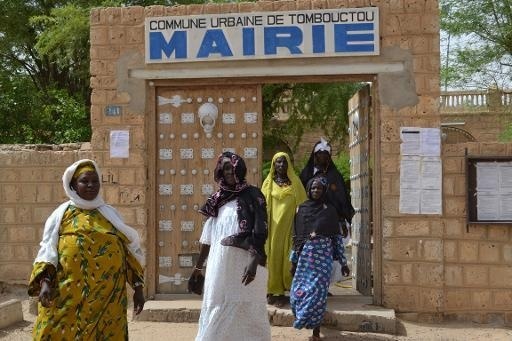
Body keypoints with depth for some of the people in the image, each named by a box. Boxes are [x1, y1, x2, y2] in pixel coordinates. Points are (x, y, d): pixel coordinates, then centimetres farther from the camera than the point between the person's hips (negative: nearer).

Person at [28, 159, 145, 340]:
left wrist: (138, 287, 7)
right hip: (68, 293, -1)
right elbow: (48, 250, 2)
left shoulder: (110, 213, 13)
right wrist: (45, 282, -14)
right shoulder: (62, 214, 8)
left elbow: (129, 249, 12)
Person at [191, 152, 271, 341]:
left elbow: (260, 233, -10)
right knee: (217, 312, 9)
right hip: (219, 265, 5)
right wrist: (198, 266, 18)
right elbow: (208, 238, 16)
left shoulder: (252, 195, -2)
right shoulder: (216, 200, 11)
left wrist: (254, 262, -21)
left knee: (245, 311, 1)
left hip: (244, 263, -4)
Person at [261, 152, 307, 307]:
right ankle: (274, 291, 6)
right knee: (273, 256, -1)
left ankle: (285, 289, 5)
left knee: (288, 258, -1)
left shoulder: (295, 182, 8)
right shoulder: (269, 182, 8)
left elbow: (302, 204, 6)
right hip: (273, 226, 0)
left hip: (289, 226, 0)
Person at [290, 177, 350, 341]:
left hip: (323, 255, -2)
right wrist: (293, 261, 8)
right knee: (299, 291, 0)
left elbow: (337, 237, 4)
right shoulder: (301, 209, 8)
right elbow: (296, 237, 10)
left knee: (318, 292, -5)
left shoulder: (329, 210, 4)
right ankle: (306, 320, 25)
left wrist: (343, 263, 1)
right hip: (305, 255, 2)